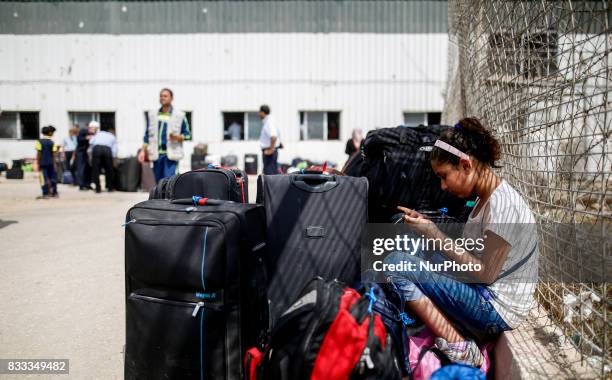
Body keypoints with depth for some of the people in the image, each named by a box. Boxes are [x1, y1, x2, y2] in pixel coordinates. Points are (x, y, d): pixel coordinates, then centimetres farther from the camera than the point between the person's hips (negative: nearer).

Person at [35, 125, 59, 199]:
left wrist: (38, 164, 0)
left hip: (43, 163, -2)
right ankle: (54, 193, 16)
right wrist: (54, 163, 7)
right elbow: (53, 154, 0)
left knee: (44, 179, -1)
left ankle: (45, 194, -3)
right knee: (52, 178, 11)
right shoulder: (52, 142, -1)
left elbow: (39, 154, -6)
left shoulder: (39, 142, -5)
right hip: (50, 163, 2)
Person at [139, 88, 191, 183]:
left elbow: (187, 134, 6)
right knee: (159, 181, 7)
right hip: (157, 153, 4)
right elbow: (147, 134, 19)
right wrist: (143, 151, 13)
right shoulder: (152, 114, 14)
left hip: (171, 153, -4)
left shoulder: (179, 115, 4)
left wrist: (177, 137, -14)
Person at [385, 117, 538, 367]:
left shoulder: (502, 203, -19)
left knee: (397, 262, -17)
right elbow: (470, 255, 7)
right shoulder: (485, 199, 10)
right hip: (486, 299, 10)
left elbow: (486, 273, -19)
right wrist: (427, 226, 0)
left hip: (498, 311, -10)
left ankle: (458, 348, -10)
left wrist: (435, 235, -17)